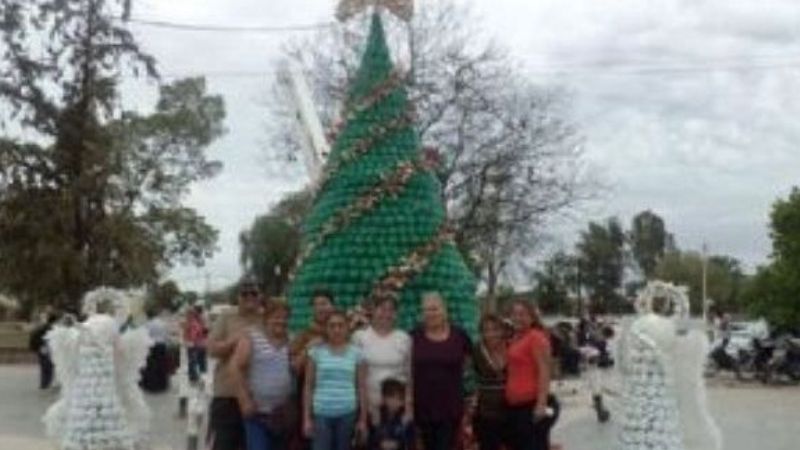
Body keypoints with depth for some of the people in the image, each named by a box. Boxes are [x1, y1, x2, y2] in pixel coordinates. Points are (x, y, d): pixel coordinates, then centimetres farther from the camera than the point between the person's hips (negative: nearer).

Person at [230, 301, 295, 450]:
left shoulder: (290, 341, 8)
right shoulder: (251, 337, -7)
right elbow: (235, 367, -10)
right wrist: (245, 400, -14)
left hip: (282, 413, 5)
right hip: (257, 411, -5)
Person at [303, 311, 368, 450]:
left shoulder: (356, 353, 3)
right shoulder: (316, 352, 1)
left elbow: (362, 388, 5)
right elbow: (308, 387, 3)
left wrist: (363, 419, 2)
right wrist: (307, 418, -1)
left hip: (347, 414, 1)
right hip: (322, 414, -1)